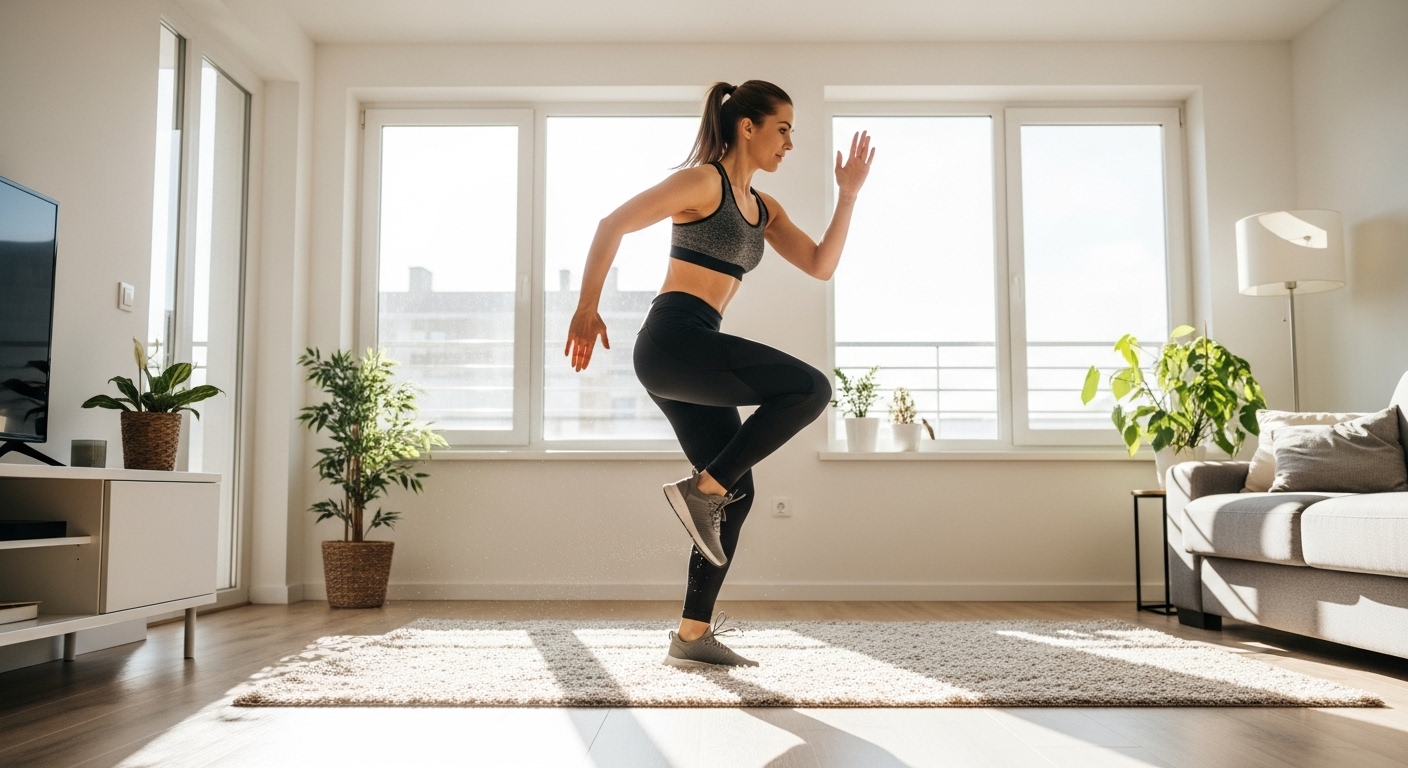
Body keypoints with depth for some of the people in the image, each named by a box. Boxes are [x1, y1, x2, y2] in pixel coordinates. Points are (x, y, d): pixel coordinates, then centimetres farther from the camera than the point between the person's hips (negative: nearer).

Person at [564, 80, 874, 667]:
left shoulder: (764, 209, 21)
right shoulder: (704, 180, -3)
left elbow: (821, 266, 15)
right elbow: (612, 225, -6)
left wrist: (848, 194, 9)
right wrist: (586, 309, -9)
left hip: (689, 357, 9)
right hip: (673, 339, -9)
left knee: (735, 493, 7)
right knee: (810, 389, -18)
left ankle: (693, 635, 13)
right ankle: (701, 488, -11)